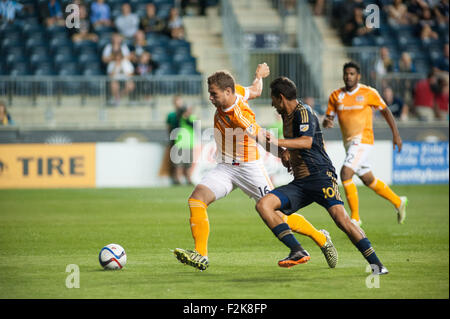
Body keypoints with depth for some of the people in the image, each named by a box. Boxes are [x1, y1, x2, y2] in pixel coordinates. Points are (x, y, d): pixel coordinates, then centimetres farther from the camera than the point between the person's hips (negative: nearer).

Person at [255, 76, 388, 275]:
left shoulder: (304, 112, -9)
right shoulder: (287, 115, 18)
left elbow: (307, 142, -28)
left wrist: (278, 142, -39)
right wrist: (287, 154, 26)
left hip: (321, 175, -9)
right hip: (299, 183, 9)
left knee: (341, 219, -25)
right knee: (263, 205, -12)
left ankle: (376, 264, -18)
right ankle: (298, 252, -19)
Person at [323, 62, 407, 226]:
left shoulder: (369, 93, -7)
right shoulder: (336, 96, 4)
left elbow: (385, 111, 4)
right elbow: (328, 118, 6)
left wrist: (396, 134, 3)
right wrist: (326, 122, -19)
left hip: (363, 140, -6)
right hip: (348, 142, 6)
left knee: (345, 174, -20)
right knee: (368, 179, 16)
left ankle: (355, 217, -12)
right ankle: (398, 202, 37)